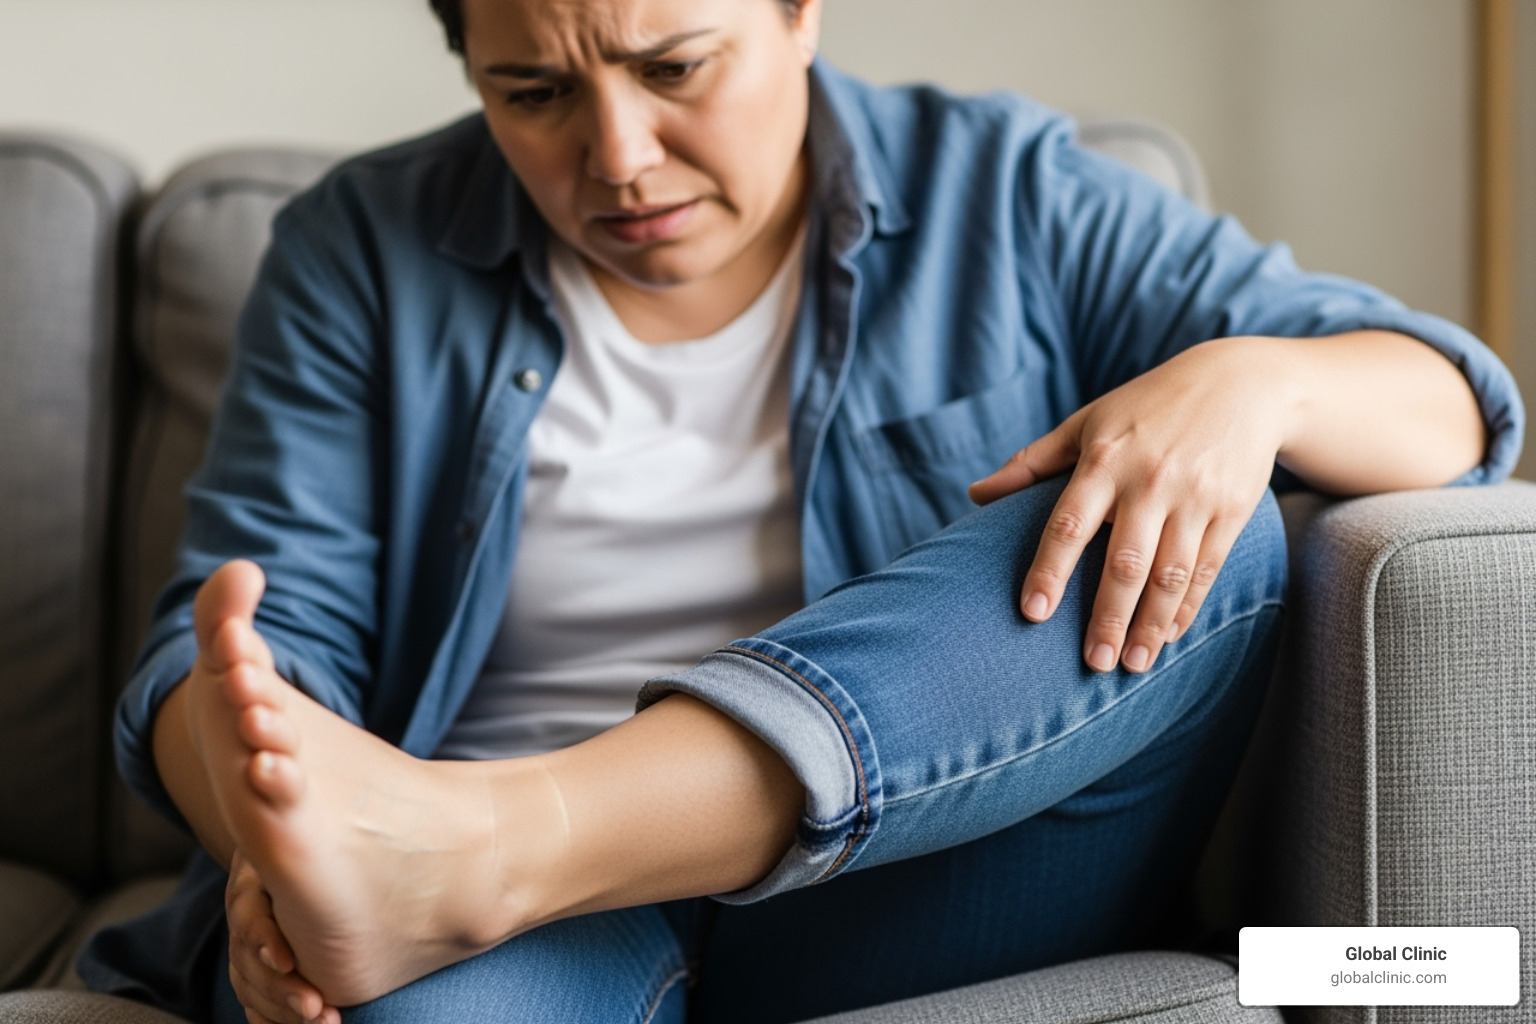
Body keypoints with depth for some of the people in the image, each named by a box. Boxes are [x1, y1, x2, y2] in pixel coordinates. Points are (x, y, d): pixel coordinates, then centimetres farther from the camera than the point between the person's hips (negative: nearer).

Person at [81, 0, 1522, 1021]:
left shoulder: (1002, 205, 8)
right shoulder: (364, 252, 9)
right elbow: (259, 631, 0)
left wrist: (1246, 380, -17)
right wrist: (270, 831, -23)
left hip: (906, 891, 4)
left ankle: (470, 846, -35)